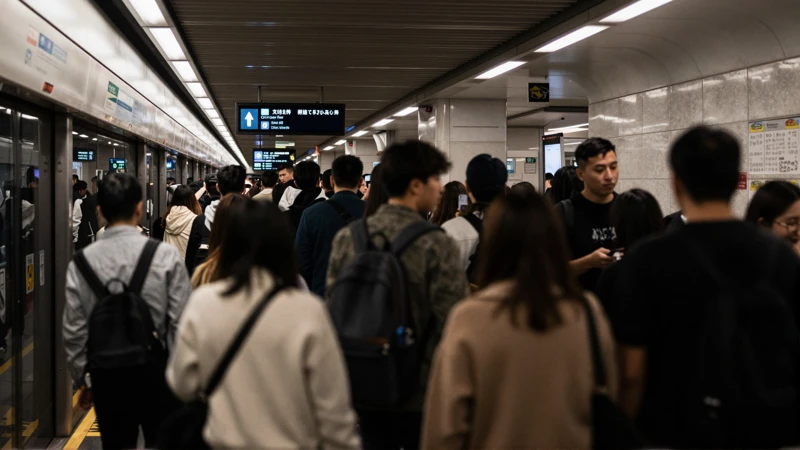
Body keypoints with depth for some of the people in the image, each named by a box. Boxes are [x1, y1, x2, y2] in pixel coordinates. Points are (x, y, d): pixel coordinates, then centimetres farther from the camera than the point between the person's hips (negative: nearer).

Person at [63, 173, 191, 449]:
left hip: (107, 374, 2)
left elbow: (74, 331, -1)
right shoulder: (166, 256, -12)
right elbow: (181, 323, -11)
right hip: (157, 372, -2)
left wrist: (83, 380, 13)